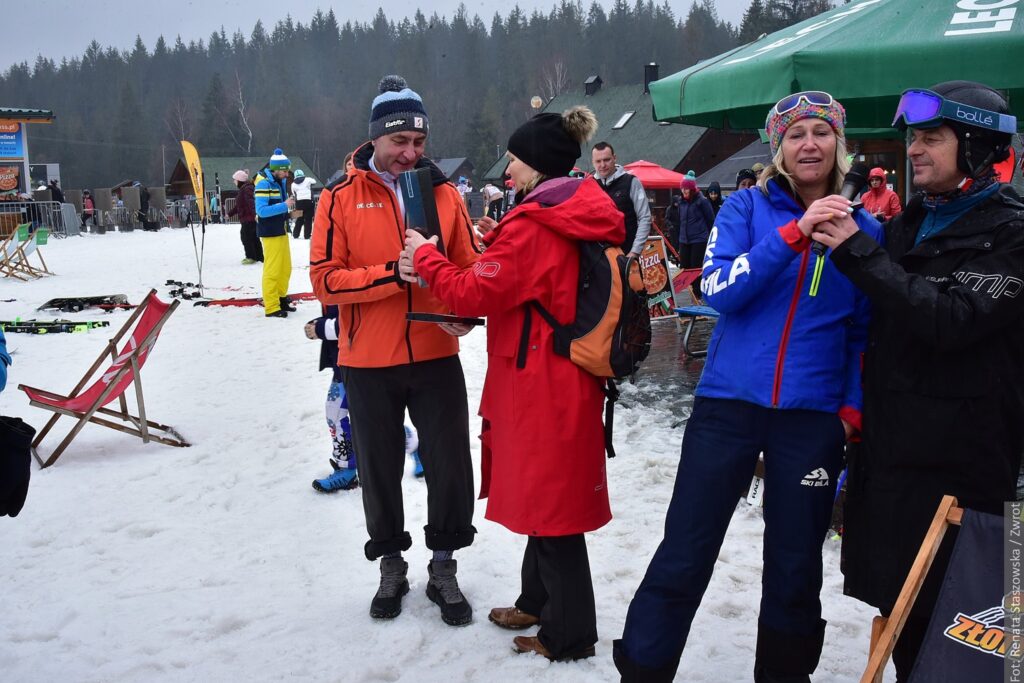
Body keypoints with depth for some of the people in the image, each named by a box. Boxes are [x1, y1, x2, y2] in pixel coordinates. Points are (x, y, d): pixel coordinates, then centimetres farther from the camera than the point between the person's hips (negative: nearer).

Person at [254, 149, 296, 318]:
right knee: (272, 270, -6)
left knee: (285, 268, 15)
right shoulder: (263, 183, -16)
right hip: (270, 233, -8)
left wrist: (290, 205, 1)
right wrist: (284, 206, -26)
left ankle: (281, 299, 28)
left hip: (282, 230, 8)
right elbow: (261, 210, -23)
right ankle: (271, 307, -1)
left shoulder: (281, 181, 9)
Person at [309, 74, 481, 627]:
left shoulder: (443, 192, 4)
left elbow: (470, 266, 7)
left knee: (450, 466, 5)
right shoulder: (341, 197, -3)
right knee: (379, 469, 13)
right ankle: (391, 567, 33)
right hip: (369, 363, -1)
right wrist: (394, 274, -22)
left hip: (436, 356, 1)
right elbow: (325, 279, -9)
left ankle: (443, 568, 25)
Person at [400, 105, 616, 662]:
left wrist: (425, 256, -3)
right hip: (567, 379, 9)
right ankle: (538, 602, 35)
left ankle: (569, 634, 15)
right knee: (547, 493, 20)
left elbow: (475, 293, -17)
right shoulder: (583, 218, 9)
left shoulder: (531, 227, -19)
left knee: (548, 500, 2)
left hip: (539, 382, -9)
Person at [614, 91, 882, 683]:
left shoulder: (863, 228, 5)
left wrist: (854, 406, 1)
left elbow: (865, 333, 10)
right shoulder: (747, 207, 0)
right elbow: (718, 289, -15)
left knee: (795, 568, 13)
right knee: (683, 557, 2)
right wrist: (794, 232, -21)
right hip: (729, 404, -1)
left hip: (813, 418, 2)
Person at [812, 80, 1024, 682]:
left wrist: (858, 252, -24)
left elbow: (949, 320, -24)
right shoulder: (909, 224, 12)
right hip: (892, 445, 7)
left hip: (959, 457, -7)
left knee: (944, 610, 2)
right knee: (898, 601, 14)